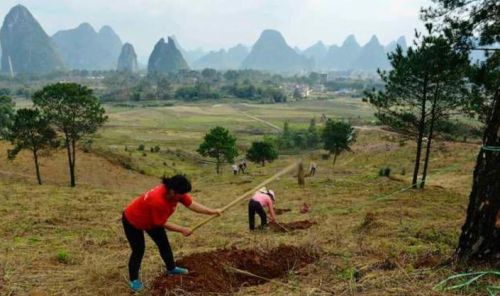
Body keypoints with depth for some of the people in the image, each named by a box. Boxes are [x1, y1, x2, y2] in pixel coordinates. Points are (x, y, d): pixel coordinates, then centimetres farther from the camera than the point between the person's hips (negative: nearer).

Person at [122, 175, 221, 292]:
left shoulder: (175, 192, -20)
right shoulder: (157, 200, -43)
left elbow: (192, 204, -17)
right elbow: (163, 223, -29)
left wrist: (212, 211, -22)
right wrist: (182, 230, -21)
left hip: (152, 220, 8)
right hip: (132, 221, -8)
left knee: (163, 243, 13)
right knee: (139, 250, -4)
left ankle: (171, 268, 31)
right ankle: (133, 279, 15)